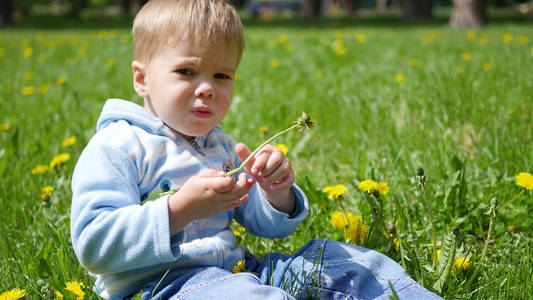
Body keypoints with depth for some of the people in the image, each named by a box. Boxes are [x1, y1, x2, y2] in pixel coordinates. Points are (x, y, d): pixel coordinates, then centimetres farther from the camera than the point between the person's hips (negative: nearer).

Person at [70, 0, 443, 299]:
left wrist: (278, 193, -7)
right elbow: (93, 246, -17)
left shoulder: (221, 147, 18)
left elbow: (266, 226, 18)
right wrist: (180, 210, -25)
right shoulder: (115, 147, -6)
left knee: (353, 262, 4)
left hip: (232, 269, 8)